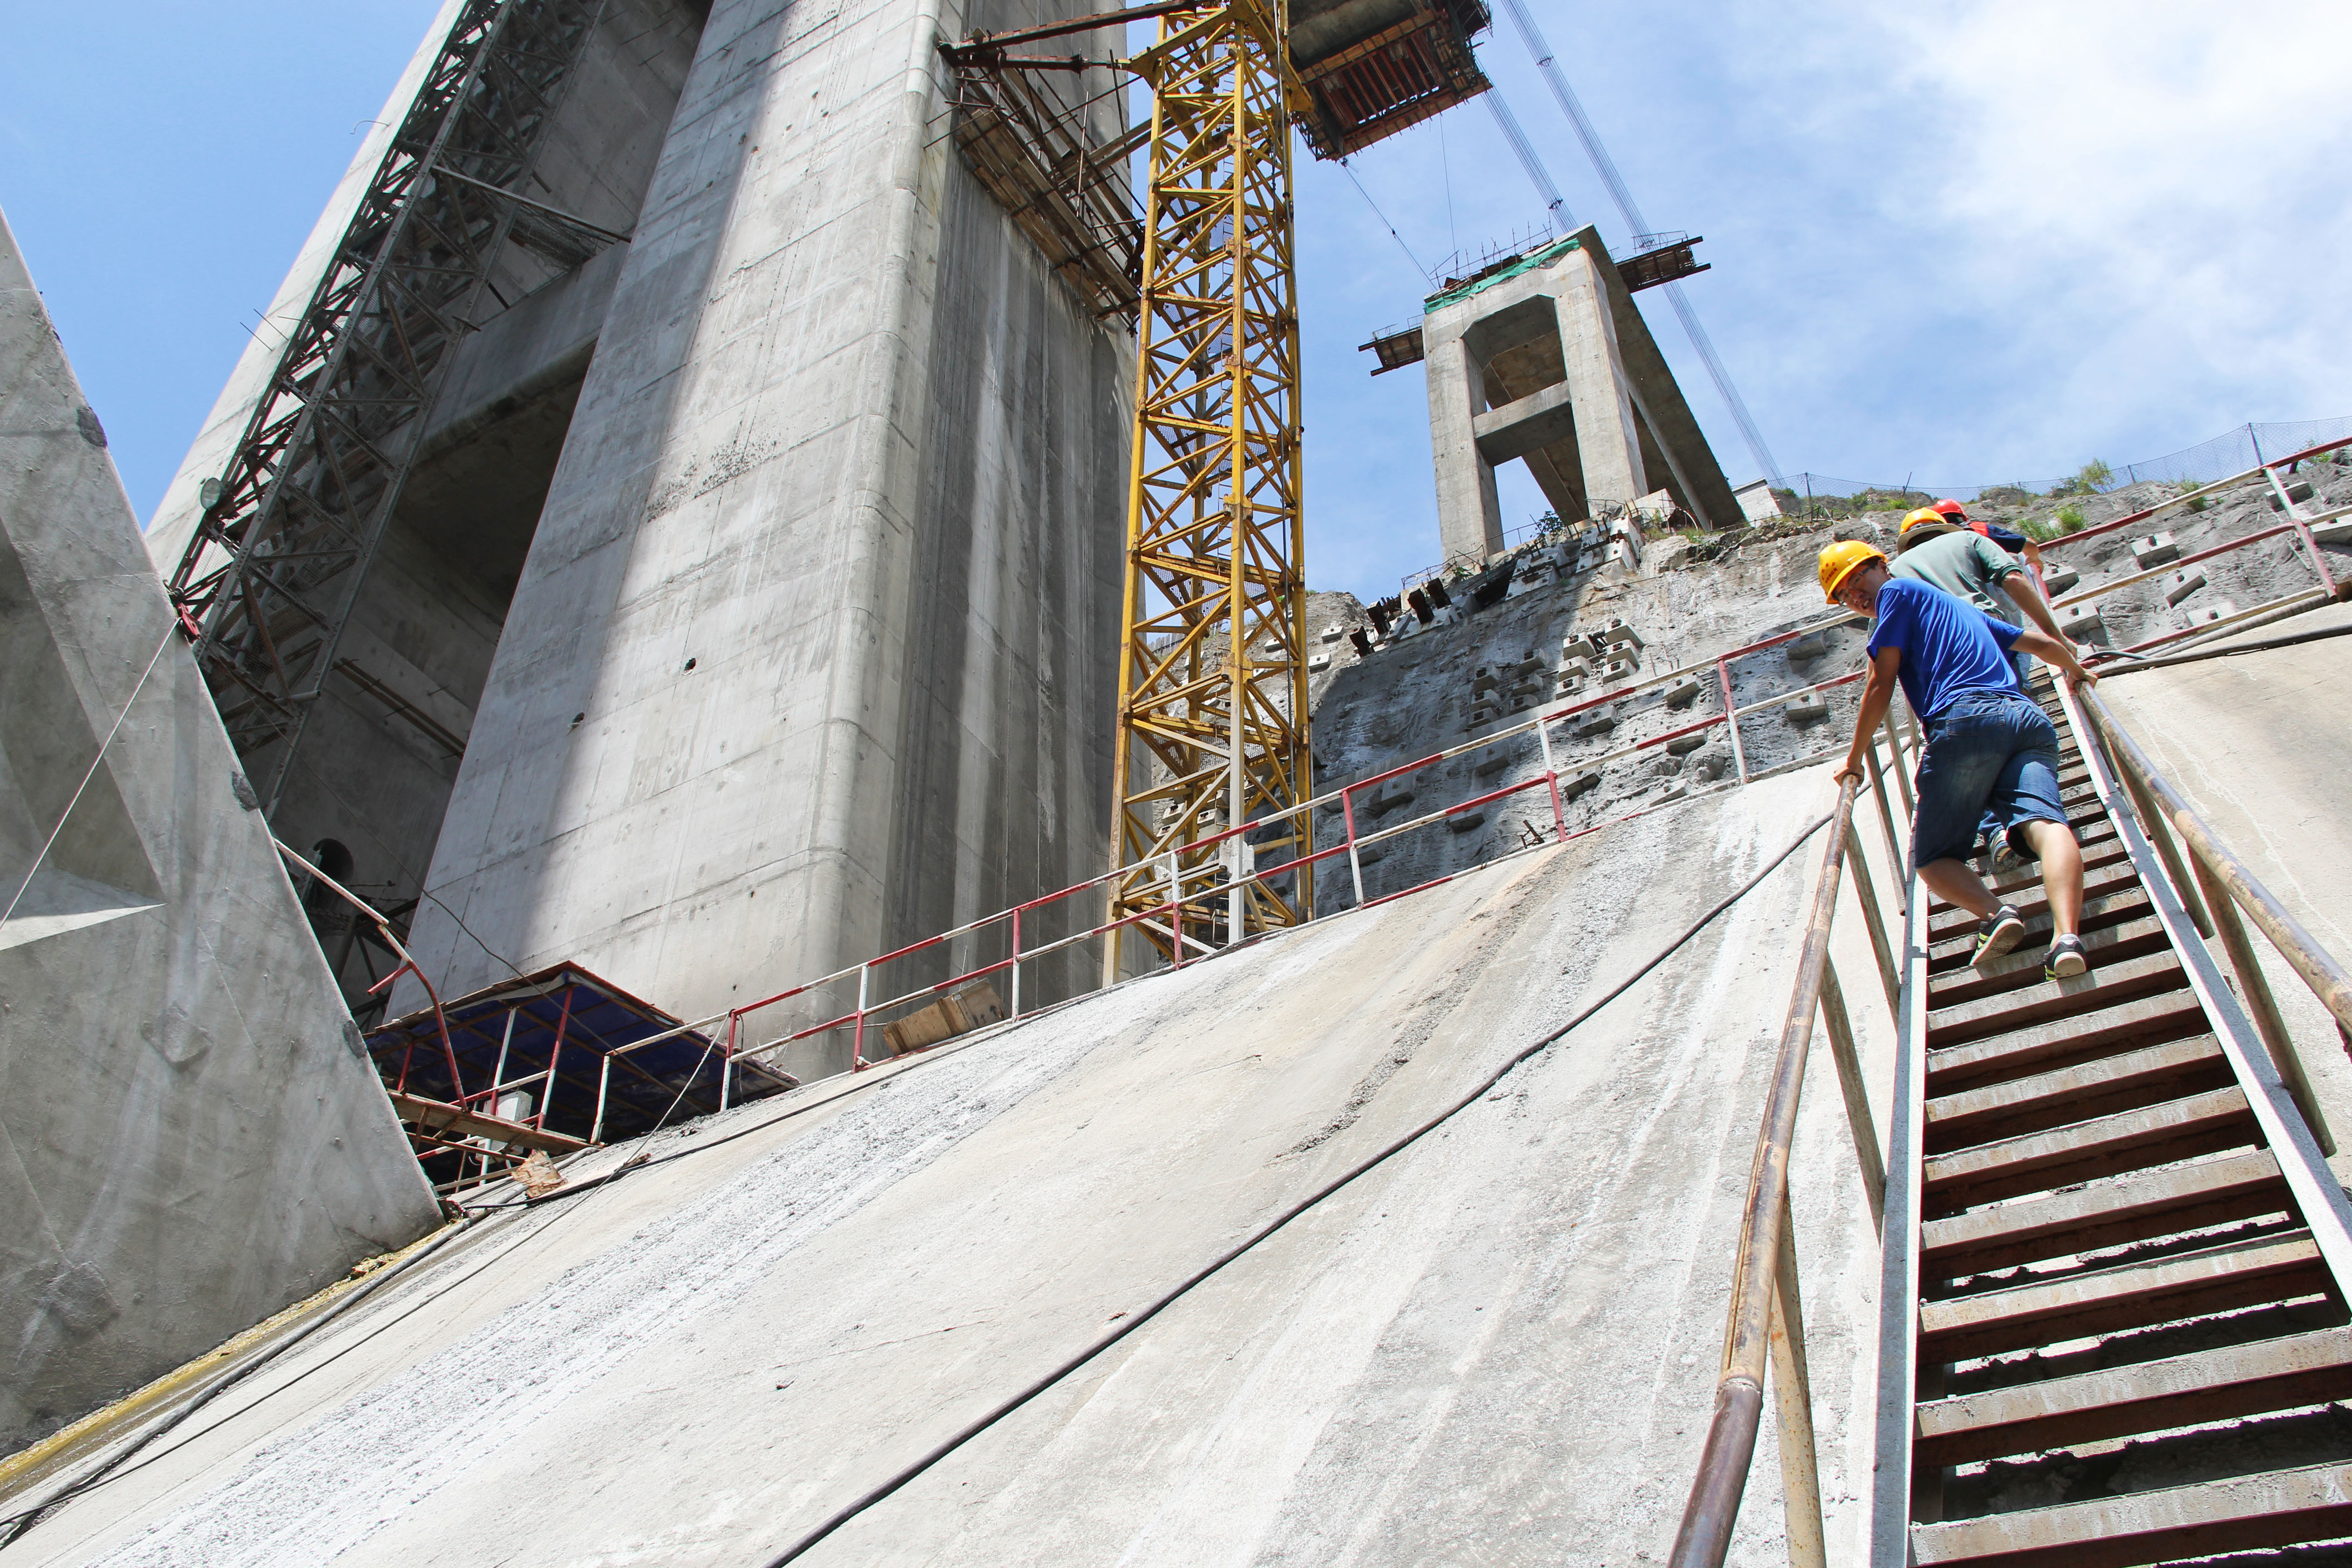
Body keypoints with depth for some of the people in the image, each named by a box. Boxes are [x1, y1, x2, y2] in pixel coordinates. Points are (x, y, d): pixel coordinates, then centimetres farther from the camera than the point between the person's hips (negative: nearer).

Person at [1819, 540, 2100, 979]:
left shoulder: (1898, 591, 16)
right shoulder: (1963, 607, 37)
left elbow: (1880, 687, 9)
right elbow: (2046, 644, 44)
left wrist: (1855, 760, 16)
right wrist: (2075, 670, 64)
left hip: (1967, 717, -6)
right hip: (2028, 717, 6)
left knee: (1932, 858, 5)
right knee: (2044, 823, -19)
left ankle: (1994, 912, -23)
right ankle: (2067, 934, -45)